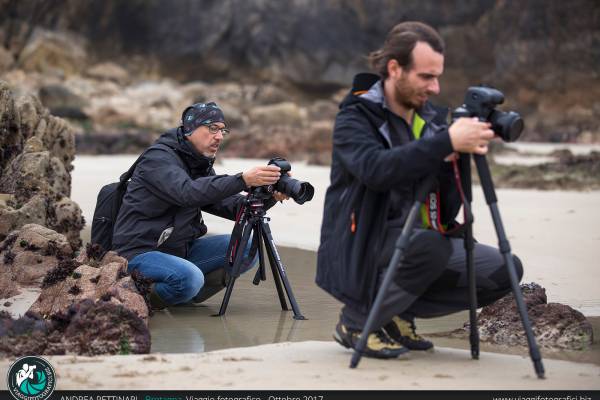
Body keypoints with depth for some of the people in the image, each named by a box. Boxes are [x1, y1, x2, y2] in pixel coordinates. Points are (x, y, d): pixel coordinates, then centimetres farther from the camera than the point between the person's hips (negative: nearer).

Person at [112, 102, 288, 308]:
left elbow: (228, 204, 2)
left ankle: (186, 296, -2)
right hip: (140, 252, -8)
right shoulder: (158, 158, -14)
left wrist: (268, 197, -16)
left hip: (181, 249, 8)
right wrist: (243, 180, -42)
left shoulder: (201, 164, 11)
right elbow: (188, 192, -33)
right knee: (190, 277, -36)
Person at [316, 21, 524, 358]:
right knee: (430, 245, -34)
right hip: (360, 252, -6)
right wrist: (447, 141, -37)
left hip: (418, 244, 6)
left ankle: (399, 312, 4)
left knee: (504, 269, -8)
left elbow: (447, 211, 4)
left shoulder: (431, 118, 7)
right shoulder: (356, 117, -10)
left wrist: (453, 162, -16)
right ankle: (357, 321, -10)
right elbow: (376, 169, -33)